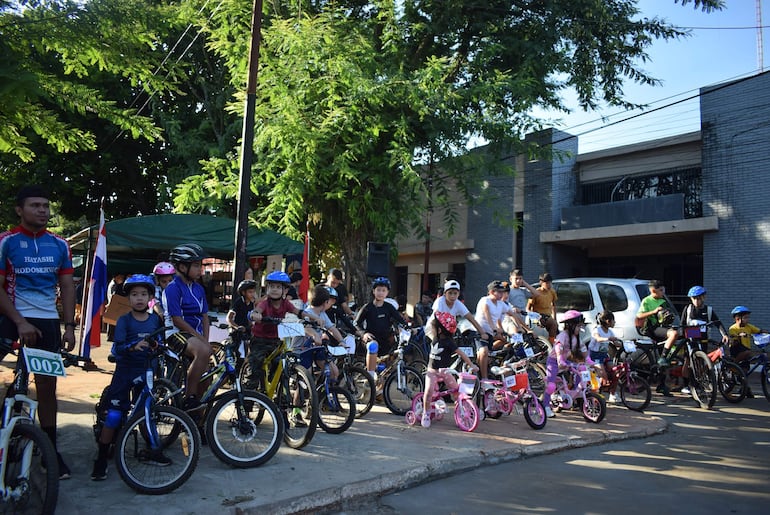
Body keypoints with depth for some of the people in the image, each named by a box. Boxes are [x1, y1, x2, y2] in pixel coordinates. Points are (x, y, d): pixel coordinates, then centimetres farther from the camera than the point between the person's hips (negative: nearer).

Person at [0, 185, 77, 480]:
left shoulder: (59, 245, 5)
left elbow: (67, 287, 6)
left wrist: (69, 327, -1)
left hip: (47, 320, 2)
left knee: (47, 384, 5)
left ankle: (51, 451, 14)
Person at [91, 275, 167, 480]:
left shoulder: (155, 319, 3)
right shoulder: (124, 321, -8)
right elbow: (118, 347, -18)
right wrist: (133, 347, -36)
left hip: (146, 372, 4)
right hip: (125, 372, -4)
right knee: (114, 416, -8)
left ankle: (153, 452, 28)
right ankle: (101, 461, 6)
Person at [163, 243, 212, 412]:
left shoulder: (199, 289, 13)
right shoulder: (173, 288, -9)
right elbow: (177, 320, -15)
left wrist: (205, 339, -1)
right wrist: (199, 338, -15)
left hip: (195, 333, 8)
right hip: (177, 333, -8)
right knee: (203, 351, -35)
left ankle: (197, 415, 17)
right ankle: (189, 398, -26)